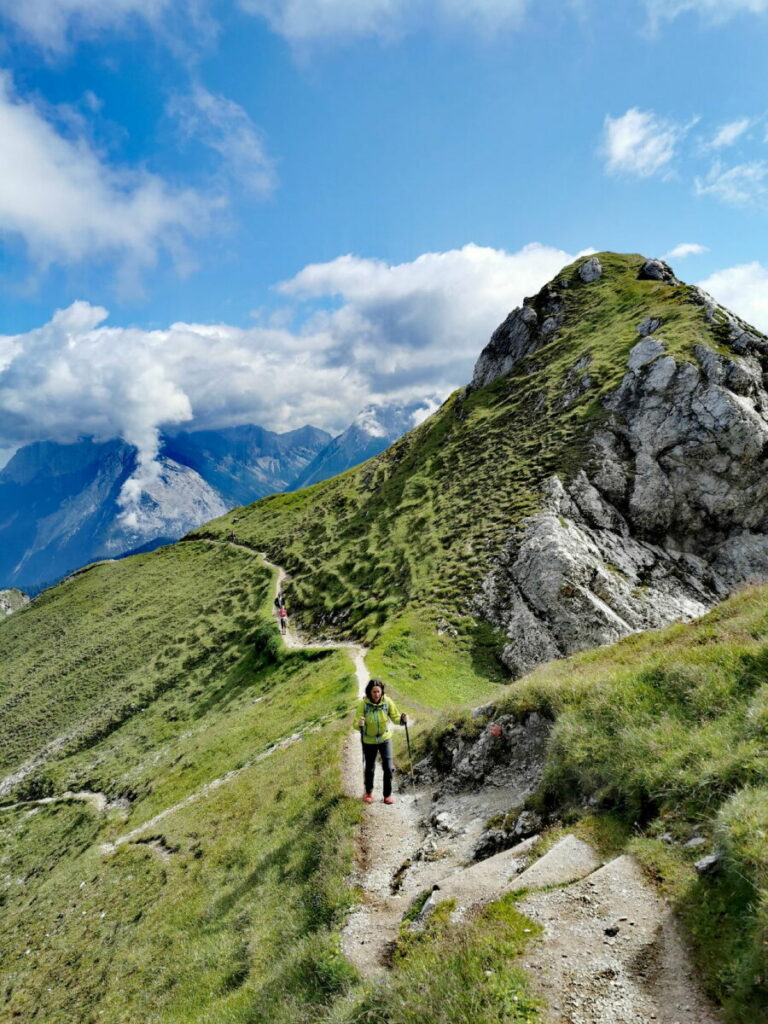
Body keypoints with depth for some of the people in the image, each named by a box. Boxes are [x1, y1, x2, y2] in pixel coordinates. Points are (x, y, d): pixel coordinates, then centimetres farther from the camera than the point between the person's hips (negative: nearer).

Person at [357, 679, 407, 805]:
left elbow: (395, 717, -8)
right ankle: (368, 792, 39)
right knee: (369, 767, 15)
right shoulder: (363, 704, -20)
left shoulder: (387, 701, -16)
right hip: (369, 741, 0)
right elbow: (357, 723, -19)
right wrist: (360, 724, -41)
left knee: (388, 767, -5)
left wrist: (402, 719, -29)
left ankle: (387, 794, 15)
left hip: (385, 738, 0)